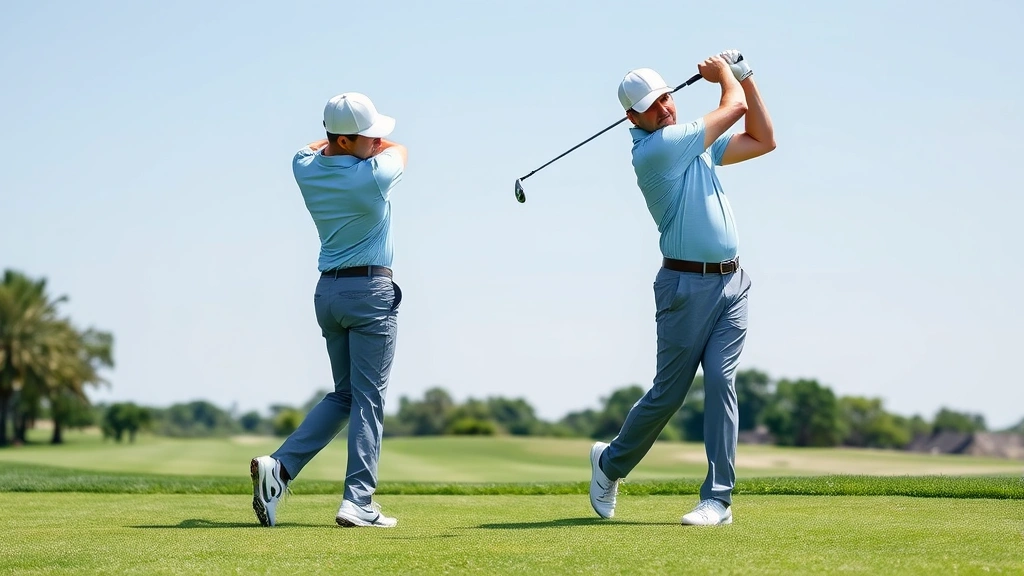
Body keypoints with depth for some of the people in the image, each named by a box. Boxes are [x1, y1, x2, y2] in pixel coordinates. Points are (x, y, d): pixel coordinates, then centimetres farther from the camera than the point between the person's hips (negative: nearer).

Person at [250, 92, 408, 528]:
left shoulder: (306, 170, 1)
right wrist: (373, 146, 25)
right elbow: (399, 151, 11)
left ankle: (280, 466, -3)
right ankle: (358, 501, -11)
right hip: (371, 292, -6)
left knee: (344, 393, 15)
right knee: (368, 398, -4)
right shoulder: (374, 175, -14)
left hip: (328, 291, 6)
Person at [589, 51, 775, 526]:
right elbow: (734, 107, -5)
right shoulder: (652, 151, -12)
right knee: (668, 392, 1)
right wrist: (724, 73, 15)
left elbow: (764, 141, 20)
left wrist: (743, 75, 16)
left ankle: (718, 498, -8)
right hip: (687, 285, -6)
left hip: (731, 282, 6)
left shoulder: (699, 143, 15)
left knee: (720, 381, -7)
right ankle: (611, 462, 26)